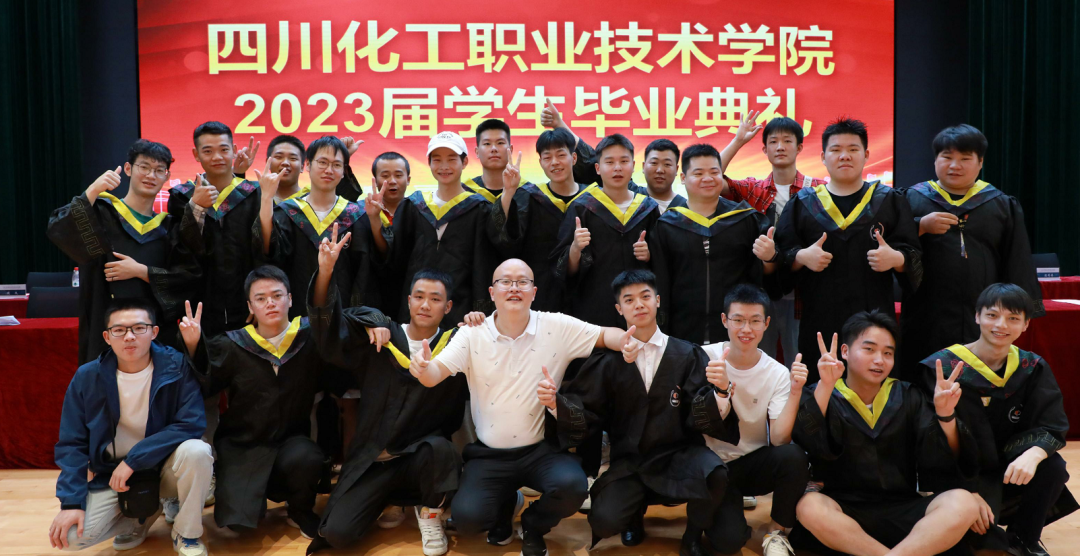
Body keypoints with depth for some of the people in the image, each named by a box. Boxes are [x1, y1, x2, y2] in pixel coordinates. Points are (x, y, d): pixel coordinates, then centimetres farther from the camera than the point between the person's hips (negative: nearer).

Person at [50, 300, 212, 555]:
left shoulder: (176, 367, -16)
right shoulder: (87, 377, -9)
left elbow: (192, 425, -22)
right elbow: (72, 444, -5)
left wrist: (133, 460, -26)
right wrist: (71, 502, -15)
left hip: (166, 467, -2)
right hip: (112, 473, 2)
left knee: (196, 451, -34)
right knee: (72, 535, -20)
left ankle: (187, 534, -7)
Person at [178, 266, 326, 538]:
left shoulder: (311, 335, -6)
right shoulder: (232, 345, -4)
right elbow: (202, 390, -1)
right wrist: (193, 348, -14)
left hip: (291, 440, 0)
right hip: (243, 446, 1)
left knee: (306, 458, -35)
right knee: (238, 520, -16)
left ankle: (302, 513, 0)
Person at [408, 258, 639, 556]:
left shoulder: (557, 327, -7)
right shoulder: (472, 334, -6)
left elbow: (605, 334, -4)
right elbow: (435, 373, -14)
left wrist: (626, 342, -28)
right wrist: (422, 367, -39)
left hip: (542, 450, 0)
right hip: (489, 454, 1)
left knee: (572, 487, -29)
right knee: (466, 517, -19)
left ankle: (533, 527, 8)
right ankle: (504, 506, 20)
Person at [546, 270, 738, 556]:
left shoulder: (689, 355, -1)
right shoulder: (607, 359, 0)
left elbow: (704, 418, -9)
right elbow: (588, 417, 0)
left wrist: (721, 390, -29)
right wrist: (556, 402, -19)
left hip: (679, 455, 0)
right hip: (629, 460, 0)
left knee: (714, 475, -32)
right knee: (604, 522, -22)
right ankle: (637, 508, 18)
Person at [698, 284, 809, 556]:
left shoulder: (778, 374, -8)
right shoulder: (704, 358, -11)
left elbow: (779, 440, -16)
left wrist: (795, 392, -29)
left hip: (755, 463, 2)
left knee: (793, 456, -31)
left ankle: (777, 532, -5)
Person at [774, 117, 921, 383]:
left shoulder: (889, 201, 10)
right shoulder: (802, 204, 10)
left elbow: (914, 258, 6)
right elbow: (780, 258, 5)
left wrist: (896, 258, -14)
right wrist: (801, 257, -15)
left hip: (874, 315, 0)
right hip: (819, 321, 0)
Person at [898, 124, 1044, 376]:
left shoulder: (1003, 206, 11)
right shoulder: (913, 199, 7)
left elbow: (1017, 263, 9)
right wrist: (921, 226, -19)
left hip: (982, 320, 1)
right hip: (927, 318, -1)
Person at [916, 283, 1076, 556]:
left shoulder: (1032, 368, 0)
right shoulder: (943, 367, -15)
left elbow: (1053, 426, -7)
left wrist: (1033, 454, -31)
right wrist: (968, 492, -25)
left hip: (1007, 469, 5)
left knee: (1052, 466, -24)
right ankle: (986, 533, 7)